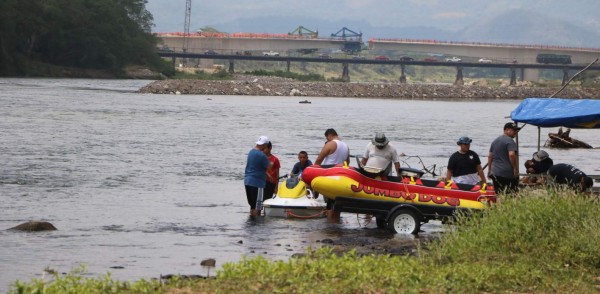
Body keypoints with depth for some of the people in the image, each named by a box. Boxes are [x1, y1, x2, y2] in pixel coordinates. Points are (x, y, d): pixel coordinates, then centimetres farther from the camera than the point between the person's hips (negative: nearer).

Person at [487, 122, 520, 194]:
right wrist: (515, 168, -14)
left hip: (495, 174, 8)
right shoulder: (509, 141, -9)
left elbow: (490, 156, 21)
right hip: (508, 173, -8)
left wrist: (489, 170, 25)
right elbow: (512, 155, -22)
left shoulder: (495, 141, 18)